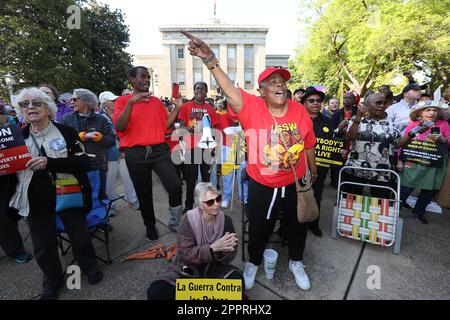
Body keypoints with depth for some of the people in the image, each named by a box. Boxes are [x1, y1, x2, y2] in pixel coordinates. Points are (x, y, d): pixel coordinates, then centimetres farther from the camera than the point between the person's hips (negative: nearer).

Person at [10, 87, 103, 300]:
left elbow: (83, 163, -15)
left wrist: (49, 162, -27)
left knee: (80, 237, 12)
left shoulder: (66, 131, -7)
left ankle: (90, 267, 41)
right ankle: (52, 281, 41)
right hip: (36, 201, 3)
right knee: (42, 247, 13)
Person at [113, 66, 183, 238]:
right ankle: (150, 226, 33)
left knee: (175, 186, -11)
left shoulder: (156, 101, 12)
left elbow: (165, 125, 11)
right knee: (144, 193, 10)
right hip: (135, 153, -1)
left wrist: (177, 107, 4)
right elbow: (120, 128, -11)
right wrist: (131, 102, -19)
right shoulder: (122, 100, 3)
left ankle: (175, 222, 12)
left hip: (159, 150, 2)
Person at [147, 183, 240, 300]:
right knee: (155, 292, -22)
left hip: (213, 268, 1)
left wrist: (223, 249, -34)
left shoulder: (225, 220, -12)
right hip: (187, 268, 0)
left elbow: (229, 258, -11)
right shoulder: (188, 220, -18)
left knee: (236, 278, -27)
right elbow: (186, 254, -21)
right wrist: (213, 248, -33)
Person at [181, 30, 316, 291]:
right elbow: (229, 89, -30)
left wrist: (313, 174, 13)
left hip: (295, 182, 3)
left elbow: (308, 146, 2)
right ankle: (254, 262, 47)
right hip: (261, 184, -2)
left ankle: (296, 262, 51)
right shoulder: (252, 107, -15)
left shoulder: (300, 111, -8)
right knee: (259, 227, 16)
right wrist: (210, 60, -43)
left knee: (298, 224, 21)